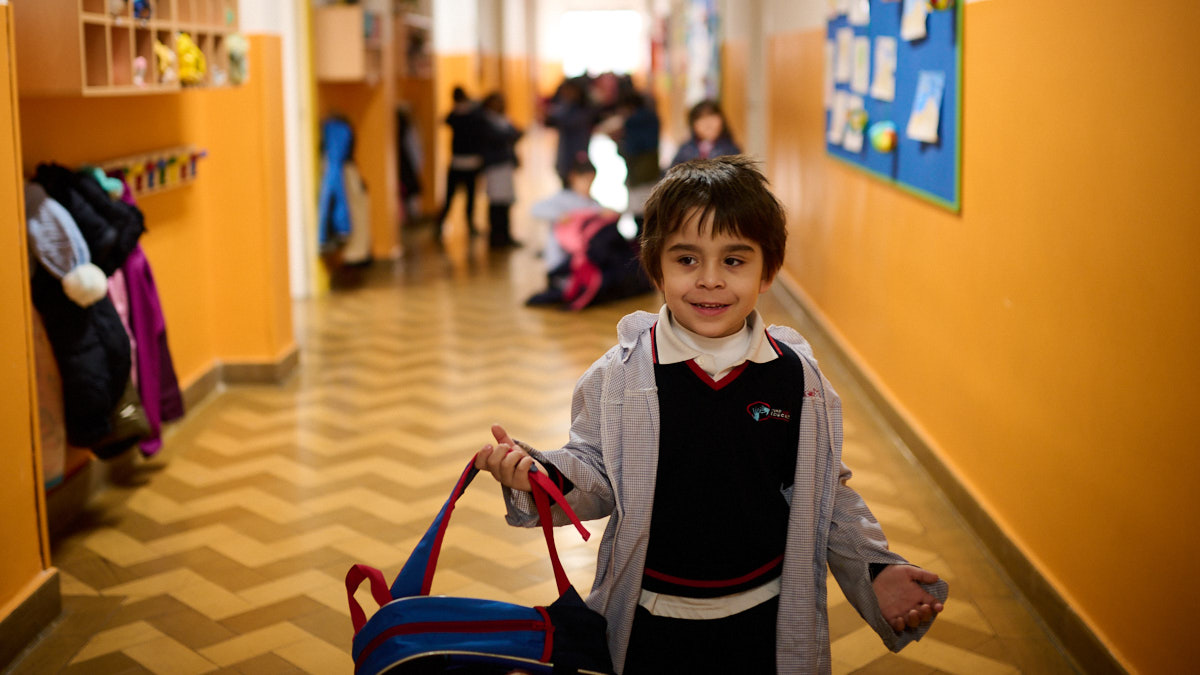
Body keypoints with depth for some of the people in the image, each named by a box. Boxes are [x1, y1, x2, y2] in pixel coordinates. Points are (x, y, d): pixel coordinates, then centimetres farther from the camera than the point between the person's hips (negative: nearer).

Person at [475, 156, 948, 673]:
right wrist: (543, 475, -24)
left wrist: (873, 571, -4)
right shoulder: (620, 375, -11)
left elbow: (823, 494, 3)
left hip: (763, 620, 1)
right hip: (650, 624, -1)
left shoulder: (795, 376, -7)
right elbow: (597, 477, -4)